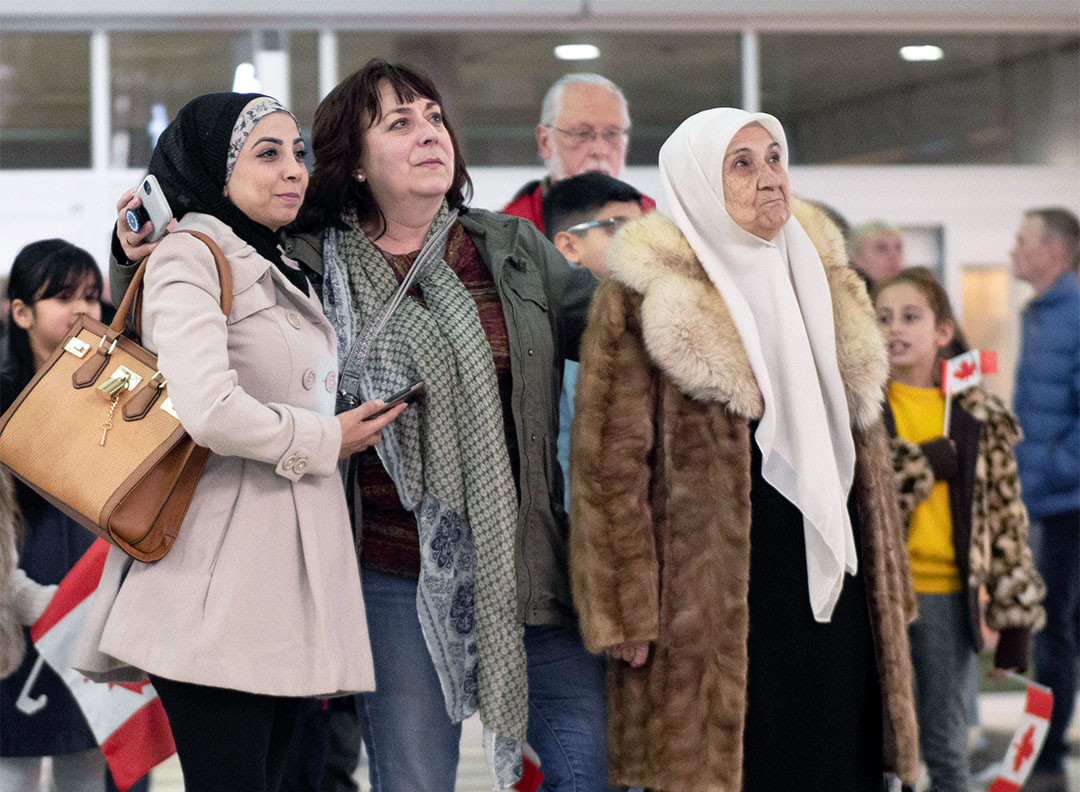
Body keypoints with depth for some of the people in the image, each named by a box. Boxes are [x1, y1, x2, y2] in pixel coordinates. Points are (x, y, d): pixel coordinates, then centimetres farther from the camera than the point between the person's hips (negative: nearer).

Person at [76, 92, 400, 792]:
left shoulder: (281, 273, 22)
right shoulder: (191, 257, -7)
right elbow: (211, 412, -21)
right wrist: (327, 439, -8)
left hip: (290, 566, 9)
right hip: (220, 584, -9)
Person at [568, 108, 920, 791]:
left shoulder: (820, 278, 14)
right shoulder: (644, 299, -6)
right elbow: (611, 464, -8)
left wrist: (888, 587, 16)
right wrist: (628, 612, -12)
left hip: (828, 579, 6)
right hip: (713, 591, -6)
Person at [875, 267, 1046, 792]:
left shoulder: (977, 416, 5)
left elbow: (1005, 513, 5)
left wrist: (1016, 614, 2)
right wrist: (932, 462, -15)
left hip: (949, 595, 1)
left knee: (947, 747, 10)